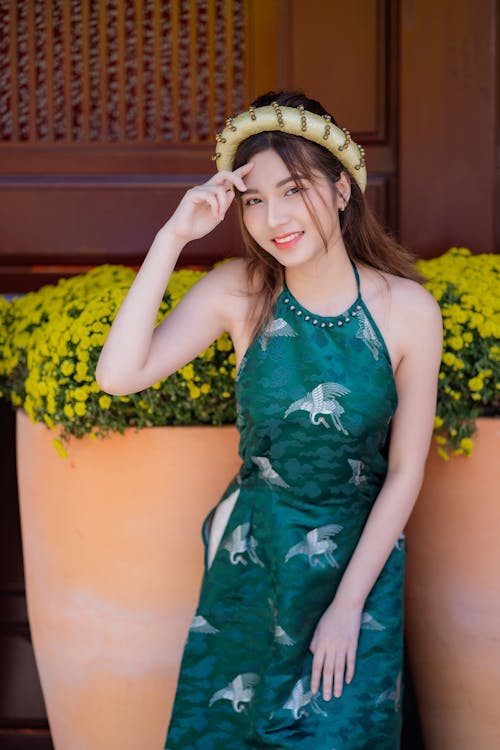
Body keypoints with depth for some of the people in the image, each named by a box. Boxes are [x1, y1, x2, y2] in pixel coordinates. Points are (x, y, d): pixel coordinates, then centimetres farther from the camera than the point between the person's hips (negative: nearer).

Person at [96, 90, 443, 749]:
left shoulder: (409, 310, -15)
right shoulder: (240, 292, -12)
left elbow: (405, 471, -8)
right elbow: (119, 375, -24)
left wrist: (348, 603, -9)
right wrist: (172, 238, -26)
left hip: (361, 554, -1)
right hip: (251, 553, 2)